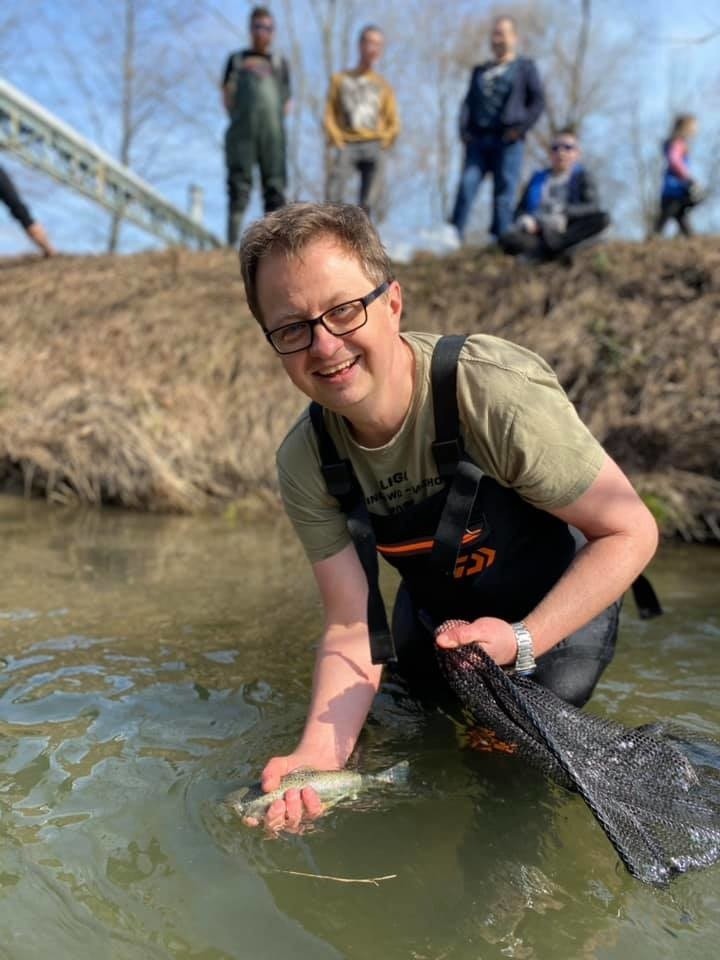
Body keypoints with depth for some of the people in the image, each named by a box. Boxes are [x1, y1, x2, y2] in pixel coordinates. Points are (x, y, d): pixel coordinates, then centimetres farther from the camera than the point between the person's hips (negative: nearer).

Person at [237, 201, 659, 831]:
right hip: (434, 611, 5)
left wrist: (522, 641, -37)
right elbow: (351, 628, -20)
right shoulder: (304, 463, -21)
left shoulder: (498, 391, -37)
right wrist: (320, 754, -35)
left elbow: (631, 532, -27)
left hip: (555, 611, -4)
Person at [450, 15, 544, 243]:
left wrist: (521, 128, -8)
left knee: (504, 193, -7)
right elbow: (468, 102, 21)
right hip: (478, 139, 3)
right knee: (466, 186, -11)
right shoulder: (480, 70, 26)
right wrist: (464, 128, 3)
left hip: (508, 140, -3)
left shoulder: (525, 67, 14)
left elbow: (538, 101, 6)